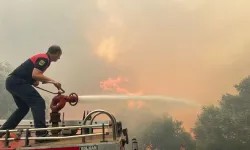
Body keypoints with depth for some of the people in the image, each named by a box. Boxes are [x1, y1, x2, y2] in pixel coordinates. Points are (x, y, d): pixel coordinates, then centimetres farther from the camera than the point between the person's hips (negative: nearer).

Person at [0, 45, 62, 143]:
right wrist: (52, 81, -17)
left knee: (23, 108, 20)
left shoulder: (43, 58, 22)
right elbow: (35, 75, -22)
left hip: (12, 82, 10)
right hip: (17, 81, -10)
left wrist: (35, 82, 5)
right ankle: (41, 133, -23)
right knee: (38, 102, -16)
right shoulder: (44, 58, -9)